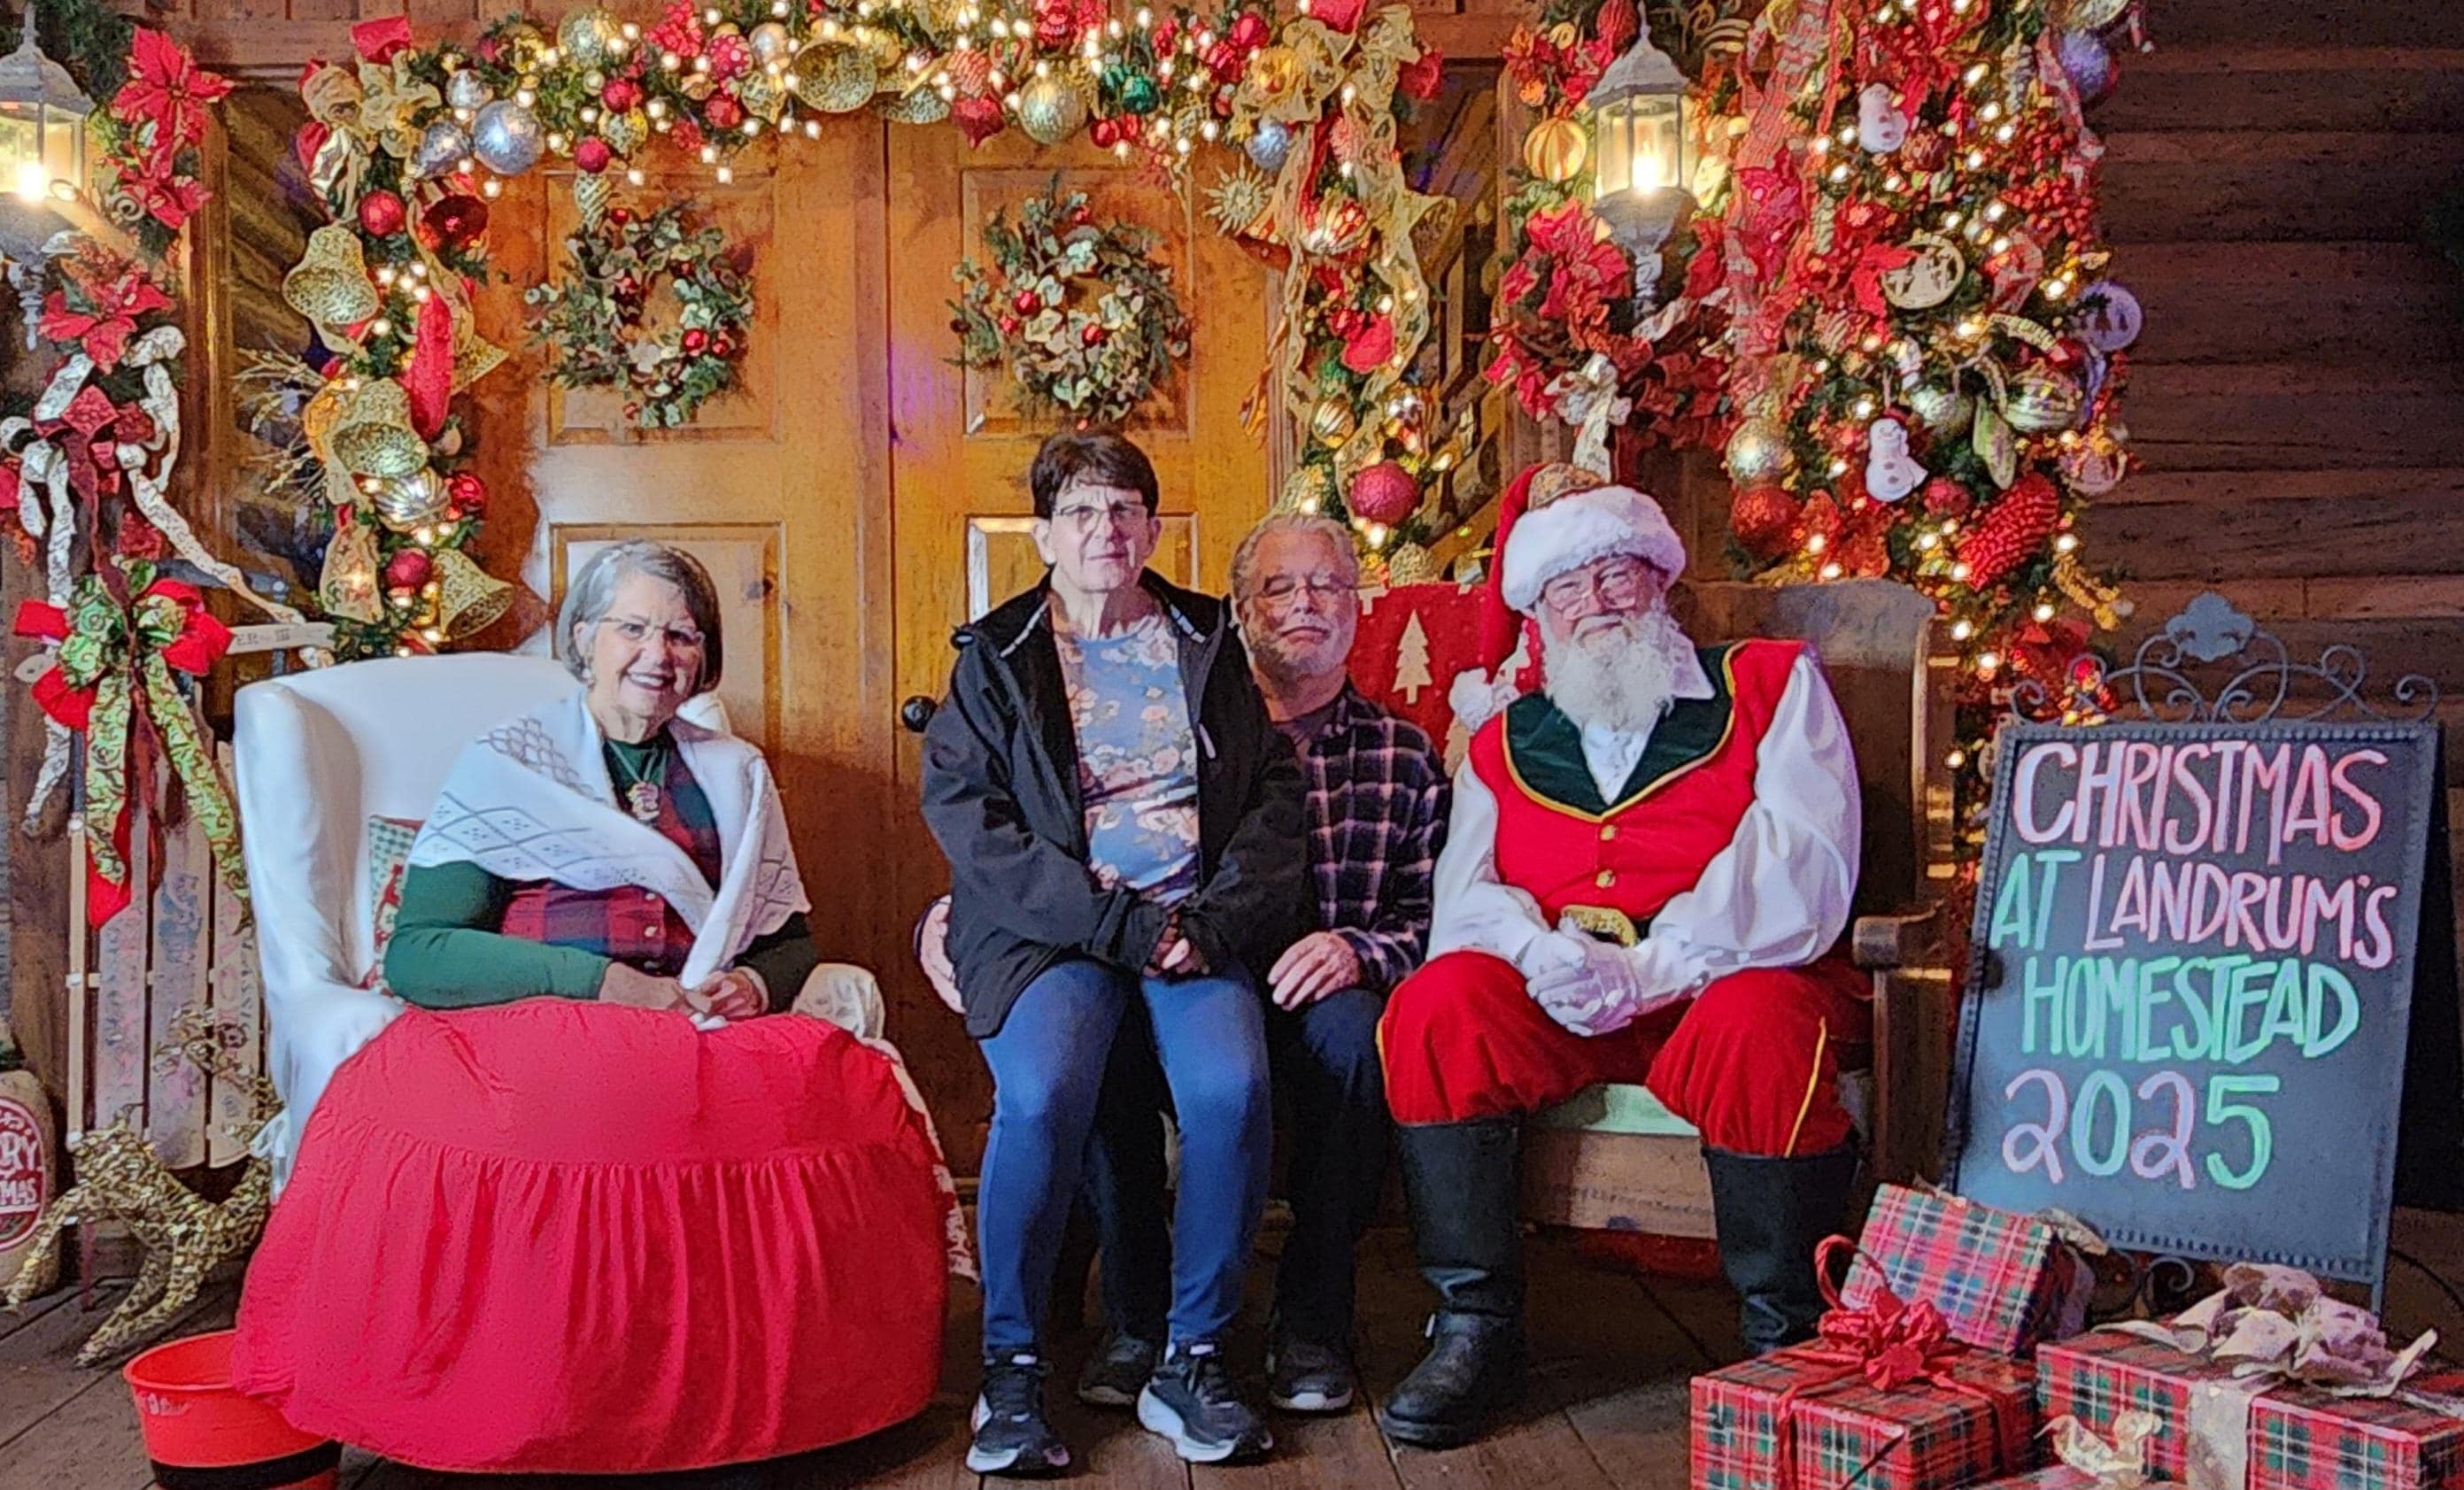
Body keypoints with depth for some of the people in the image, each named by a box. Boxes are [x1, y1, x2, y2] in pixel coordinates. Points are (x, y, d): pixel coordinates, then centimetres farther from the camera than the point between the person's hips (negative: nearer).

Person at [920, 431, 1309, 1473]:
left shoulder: (1208, 644, 17)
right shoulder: (995, 659, 9)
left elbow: (1274, 796, 10)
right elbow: (967, 819, -3)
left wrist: (1216, 922, -8)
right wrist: (1116, 924, -13)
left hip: (1198, 927, 2)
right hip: (1051, 930, -1)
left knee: (1231, 1087, -28)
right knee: (1041, 1094, -31)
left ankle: (1193, 1361, -11)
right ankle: (1011, 1367, -11)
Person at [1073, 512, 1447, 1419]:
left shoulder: (1403, 759, 12)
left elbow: (1431, 917, 4)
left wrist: (1359, 950, -17)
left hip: (1320, 1001, 0)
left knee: (1346, 1027, -34)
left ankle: (1312, 1324, -17)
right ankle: (1136, 1318, -13)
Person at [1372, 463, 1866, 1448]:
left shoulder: (1771, 682, 10)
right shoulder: (1505, 744, 20)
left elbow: (1800, 865, -5)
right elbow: (1464, 895, 7)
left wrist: (1650, 967, -18)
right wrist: (1543, 951, -18)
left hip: (1724, 985, -2)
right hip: (1554, 1002, 3)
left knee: (1761, 1025, -36)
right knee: (1436, 1005, -25)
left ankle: (1785, 1344, -15)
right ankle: (1475, 1327, -15)